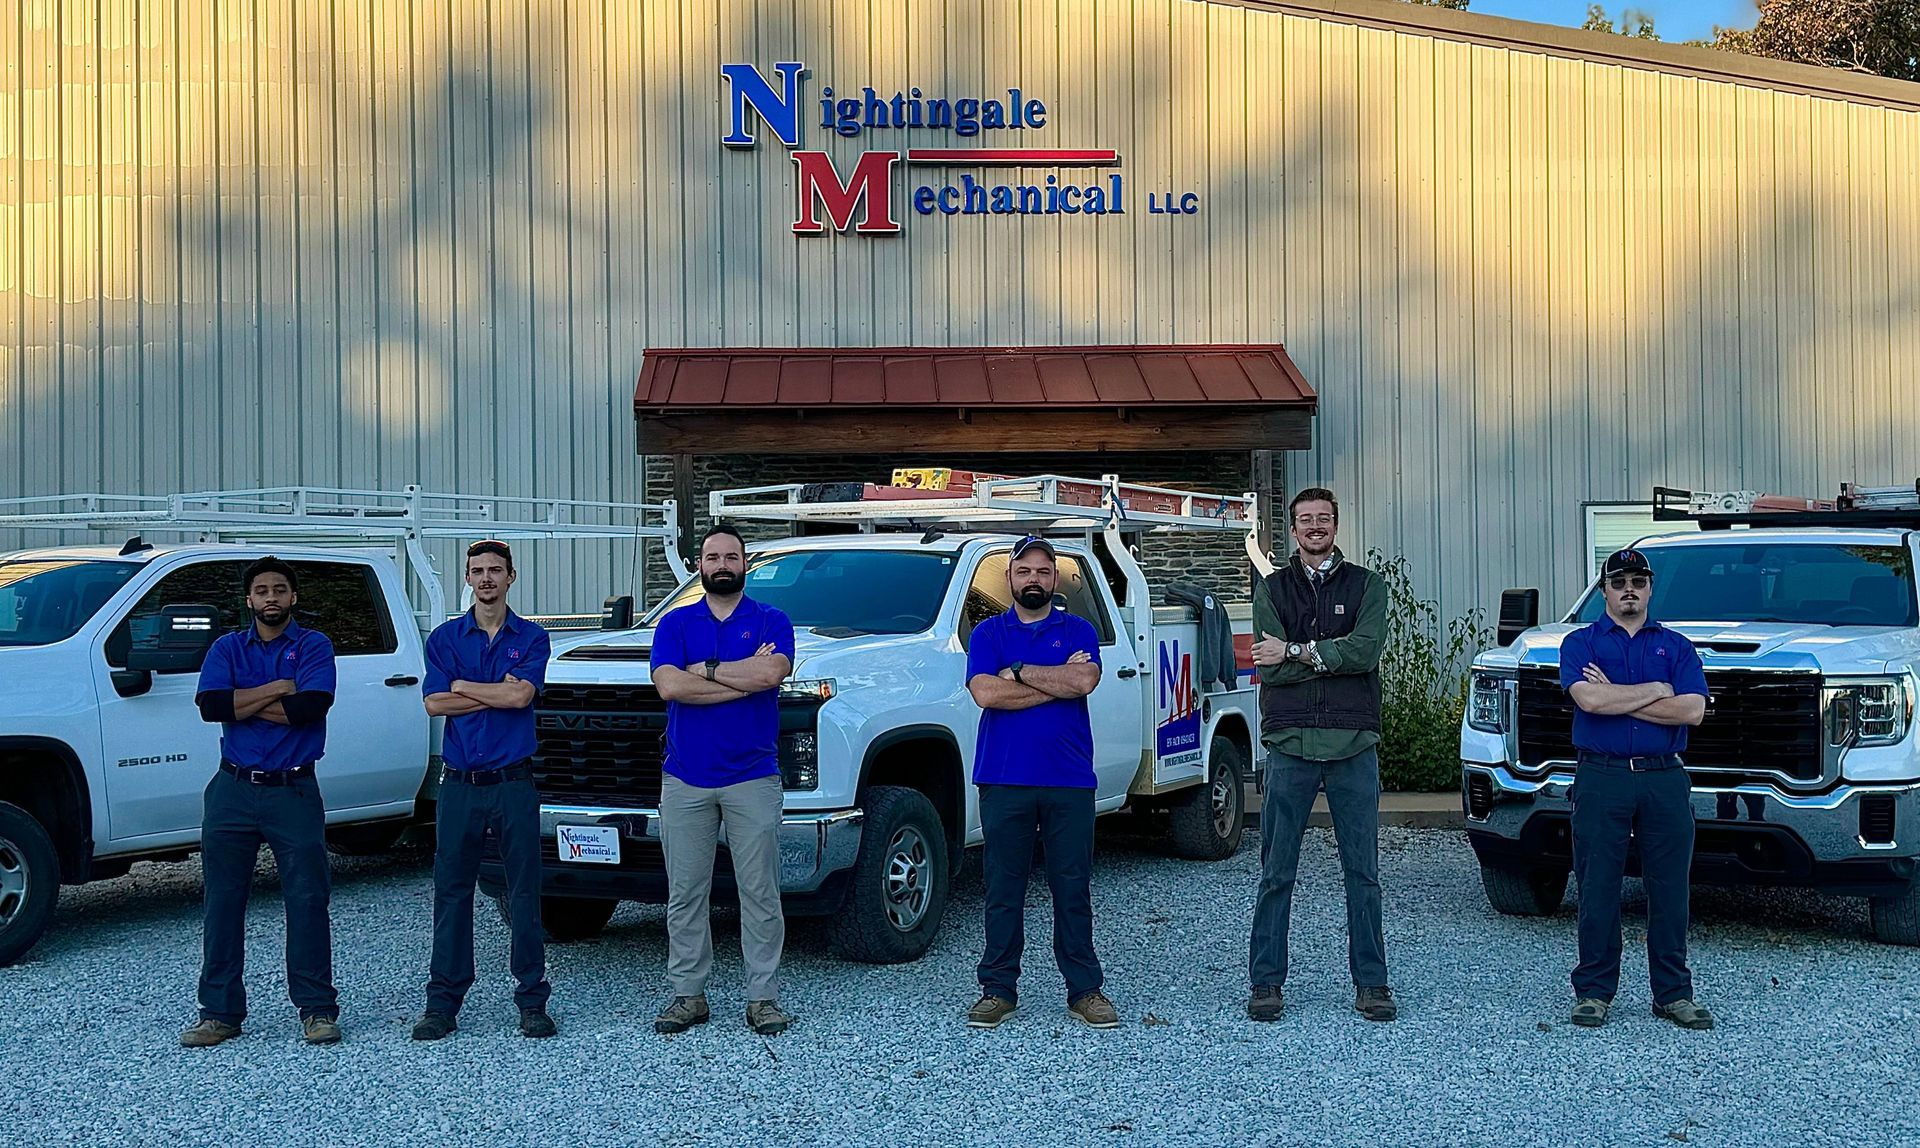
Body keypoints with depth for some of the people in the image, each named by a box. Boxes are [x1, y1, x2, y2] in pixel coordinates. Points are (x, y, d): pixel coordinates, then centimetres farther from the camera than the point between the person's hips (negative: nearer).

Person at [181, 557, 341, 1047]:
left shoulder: (313, 646, 3)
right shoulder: (227, 648, 10)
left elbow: (311, 706, -15)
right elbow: (211, 705, -8)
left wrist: (243, 704, -9)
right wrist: (277, 689, -11)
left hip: (294, 791, -3)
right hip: (233, 790, 3)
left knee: (308, 900, -2)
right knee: (223, 902, 6)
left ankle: (317, 1009, 5)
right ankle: (219, 1012, 14)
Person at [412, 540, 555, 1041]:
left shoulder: (532, 638, 5)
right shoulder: (445, 637, 9)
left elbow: (521, 695, -12)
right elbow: (435, 703, -4)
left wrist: (462, 685, -4)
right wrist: (498, 693, -8)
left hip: (514, 783, -1)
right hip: (459, 785, 1)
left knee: (524, 895, 1)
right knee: (452, 893, 4)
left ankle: (532, 999, 8)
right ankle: (443, 1000, 11)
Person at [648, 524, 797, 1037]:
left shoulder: (771, 622, 4)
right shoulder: (675, 624, 8)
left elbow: (771, 673, -17)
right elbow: (669, 685, -10)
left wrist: (705, 669, -10)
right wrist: (745, 676, -13)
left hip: (752, 779, -2)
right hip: (685, 780, 2)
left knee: (759, 893, 1)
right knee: (685, 894, 6)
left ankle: (763, 996, 7)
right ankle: (686, 993, 15)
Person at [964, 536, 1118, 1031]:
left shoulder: (1078, 631, 9)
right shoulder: (988, 633, 8)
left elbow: (1084, 681, -11)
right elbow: (985, 693, -10)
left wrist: (1016, 671, -8)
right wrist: (1058, 680, -9)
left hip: (1069, 780, 0)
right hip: (1004, 780, 0)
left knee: (1073, 888, 5)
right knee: (1003, 888, 5)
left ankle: (1085, 989, 13)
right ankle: (999, 989, 13)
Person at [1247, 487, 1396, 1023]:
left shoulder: (1366, 585, 9)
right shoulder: (1273, 589, 10)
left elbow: (1365, 651, -9)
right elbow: (1269, 669, -4)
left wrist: (1296, 651, -9)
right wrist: (1331, 657, -9)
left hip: (1353, 745, 0)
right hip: (1289, 743, 0)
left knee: (1363, 872, 5)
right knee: (1277, 873, 3)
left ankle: (1371, 983, 13)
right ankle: (1266, 983, 11)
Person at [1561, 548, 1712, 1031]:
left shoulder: (1676, 646, 12)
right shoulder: (1581, 642, 7)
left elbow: (1692, 711, -4)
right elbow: (1588, 699, -13)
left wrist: (1615, 696, -7)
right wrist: (1655, 691, -5)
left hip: (1664, 778, 2)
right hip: (1602, 778, -2)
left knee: (1669, 890, 5)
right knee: (1598, 889, 1)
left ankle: (1673, 992, 14)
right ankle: (1593, 991, 10)